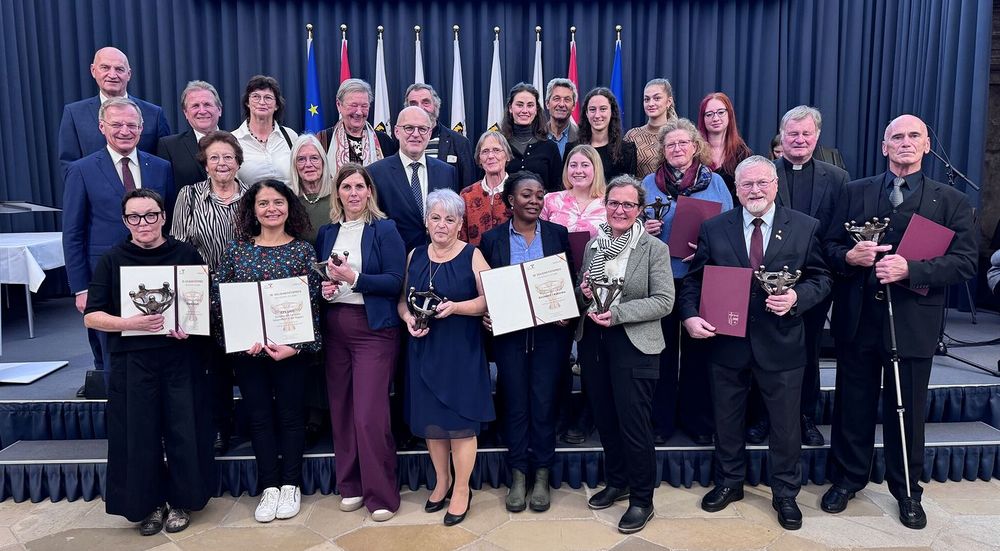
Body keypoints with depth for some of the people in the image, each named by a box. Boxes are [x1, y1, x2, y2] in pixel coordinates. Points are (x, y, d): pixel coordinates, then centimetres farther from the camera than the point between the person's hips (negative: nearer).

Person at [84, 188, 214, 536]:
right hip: (133, 361, 0)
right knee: (139, 433, 5)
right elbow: (92, 316, 0)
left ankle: (180, 501, 23)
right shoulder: (112, 259, 2)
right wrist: (130, 323, -18)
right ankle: (148, 503, 24)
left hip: (181, 358, 0)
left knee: (183, 429, 4)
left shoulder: (186, 254, 2)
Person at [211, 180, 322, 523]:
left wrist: (295, 345, -15)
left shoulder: (303, 250, -2)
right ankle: (269, 487, 21)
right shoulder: (237, 249, 4)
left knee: (290, 414, 8)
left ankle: (290, 485, 22)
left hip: (291, 348, -2)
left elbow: (312, 302, -5)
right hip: (247, 349, 2)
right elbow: (218, 298, 1)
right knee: (259, 416, 9)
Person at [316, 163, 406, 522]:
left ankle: (381, 493, 8)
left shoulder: (385, 229, -2)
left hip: (374, 328, -5)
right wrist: (323, 288, -3)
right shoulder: (327, 233, 12)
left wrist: (354, 278, -18)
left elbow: (396, 281, -9)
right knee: (340, 410, 9)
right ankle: (350, 485, 24)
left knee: (369, 415, -7)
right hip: (334, 328, 5)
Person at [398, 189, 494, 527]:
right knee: (429, 417, 11)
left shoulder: (472, 255, -3)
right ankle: (442, 480, 30)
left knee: (460, 418, 1)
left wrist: (455, 307, -21)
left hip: (461, 349, -4)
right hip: (423, 347, 4)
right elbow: (402, 299, 12)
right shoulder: (415, 256, 9)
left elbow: (489, 299, -8)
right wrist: (407, 318, -8)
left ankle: (462, 489, 17)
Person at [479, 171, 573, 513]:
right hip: (509, 332, 0)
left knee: (544, 402, 5)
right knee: (515, 403, 7)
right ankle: (518, 475, 21)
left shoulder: (557, 234, 4)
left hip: (549, 331, 0)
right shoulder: (492, 238, 3)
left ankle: (542, 476, 20)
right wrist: (485, 315, -10)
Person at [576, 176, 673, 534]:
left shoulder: (655, 248, -6)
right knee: (604, 418, 15)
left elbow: (664, 301, -12)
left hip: (633, 344, -5)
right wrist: (583, 293, -6)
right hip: (593, 342, 5)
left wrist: (617, 313, -20)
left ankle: (642, 499, 18)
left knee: (633, 422, 1)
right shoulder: (593, 245, 9)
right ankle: (616, 482, 35)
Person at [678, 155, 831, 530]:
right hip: (726, 340, 1)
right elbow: (694, 280, 3)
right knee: (727, 419, 16)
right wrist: (690, 315, -13)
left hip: (781, 343, -1)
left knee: (785, 423, 11)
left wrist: (796, 297, -19)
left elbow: (821, 279, 1)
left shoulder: (805, 227, 0)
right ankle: (729, 483, 37)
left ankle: (785, 494, 32)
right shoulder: (714, 228, 1)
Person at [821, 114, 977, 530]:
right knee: (854, 405, 13)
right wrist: (850, 256, -17)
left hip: (913, 322, -1)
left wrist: (909, 269, -21)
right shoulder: (855, 192, 7)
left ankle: (907, 491, 29)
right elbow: (831, 247, 5)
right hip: (857, 319, 1)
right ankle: (848, 478, 31)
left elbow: (965, 262, -7)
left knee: (907, 411, 10)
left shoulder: (951, 201, 2)